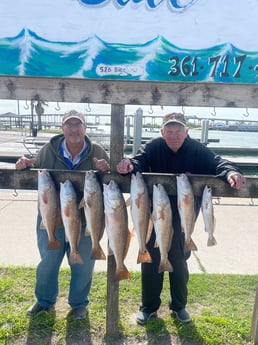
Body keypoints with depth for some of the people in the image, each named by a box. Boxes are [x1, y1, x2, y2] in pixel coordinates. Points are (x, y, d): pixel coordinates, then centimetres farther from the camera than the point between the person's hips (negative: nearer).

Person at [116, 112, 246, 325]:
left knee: (179, 262, 14)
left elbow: (217, 163, -18)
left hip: (183, 219, 0)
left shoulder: (197, 150, -10)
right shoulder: (154, 147, -9)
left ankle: (179, 306, 38)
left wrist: (230, 172, -41)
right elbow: (140, 161, -22)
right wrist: (129, 165, -46)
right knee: (151, 261, 10)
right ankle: (149, 306, 32)